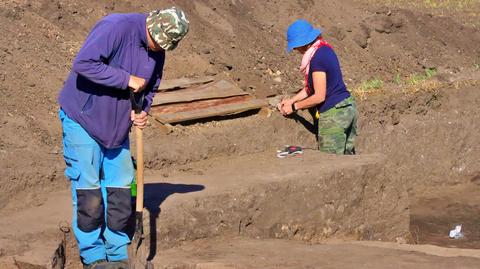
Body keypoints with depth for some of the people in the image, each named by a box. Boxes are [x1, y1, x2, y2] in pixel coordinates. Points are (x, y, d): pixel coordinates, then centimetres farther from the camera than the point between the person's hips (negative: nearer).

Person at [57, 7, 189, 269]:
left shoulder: (157, 51, 2)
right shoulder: (115, 28, -22)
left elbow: (150, 88, 17)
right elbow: (83, 63, -31)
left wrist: (142, 111, -4)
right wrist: (127, 79, -28)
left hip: (117, 126, 7)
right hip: (82, 119, -7)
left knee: (121, 190, 8)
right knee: (88, 188, -5)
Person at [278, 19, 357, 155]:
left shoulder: (317, 58, -20)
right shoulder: (326, 49, 9)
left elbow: (319, 96, -19)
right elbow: (310, 87, 17)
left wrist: (294, 107, -8)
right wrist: (291, 100, 14)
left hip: (334, 113, -10)